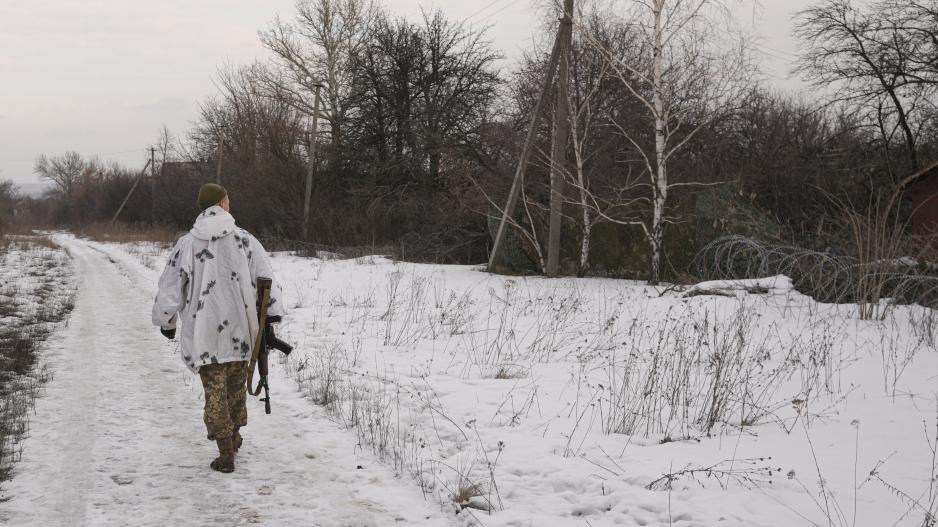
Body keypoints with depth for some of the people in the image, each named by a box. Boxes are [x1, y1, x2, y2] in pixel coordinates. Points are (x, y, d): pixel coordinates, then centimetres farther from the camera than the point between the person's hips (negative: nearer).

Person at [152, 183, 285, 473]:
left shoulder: (186, 244, -3)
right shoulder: (243, 240, -3)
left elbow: (169, 288, 1)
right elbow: (266, 278, -6)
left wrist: (166, 322, 15)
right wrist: (272, 314, -1)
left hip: (204, 333, -1)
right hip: (240, 330, 1)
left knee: (215, 390, 5)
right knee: (236, 384, 20)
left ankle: (226, 454, 2)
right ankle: (233, 436, 35)